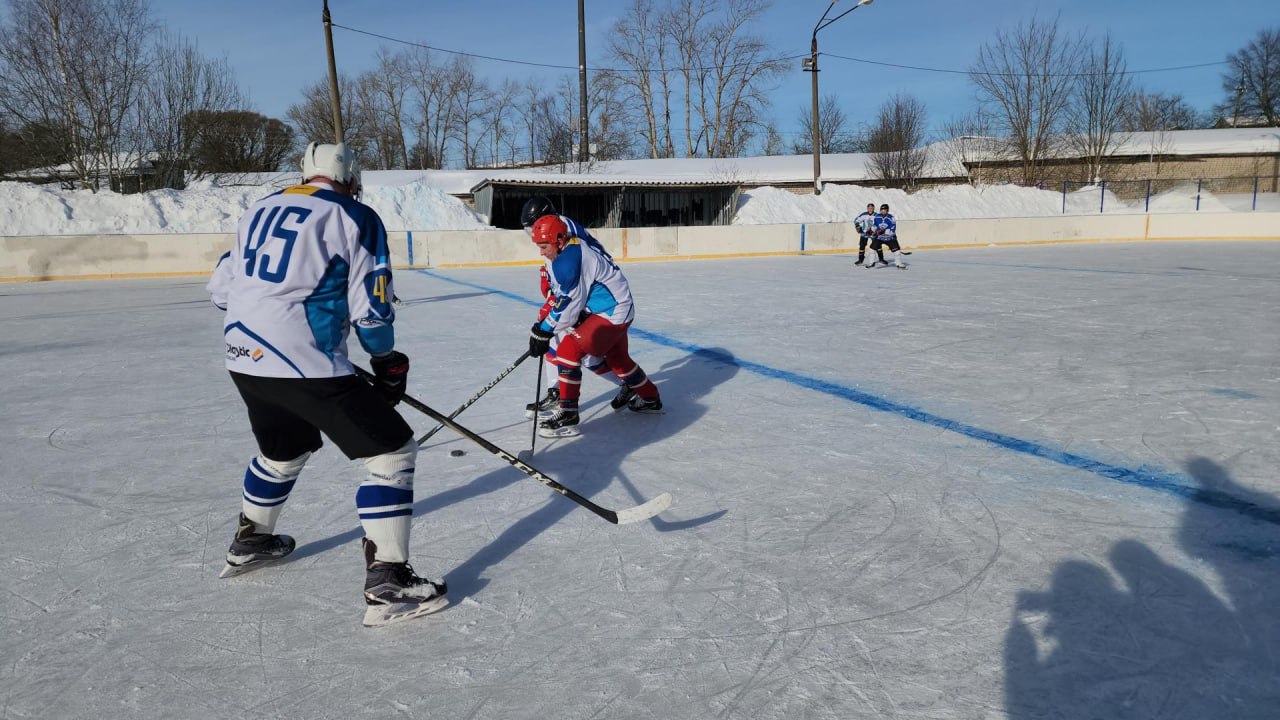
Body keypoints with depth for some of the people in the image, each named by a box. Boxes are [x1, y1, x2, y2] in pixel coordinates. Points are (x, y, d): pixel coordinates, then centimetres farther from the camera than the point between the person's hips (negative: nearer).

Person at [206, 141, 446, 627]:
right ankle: (386, 582, -6)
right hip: (305, 364, -7)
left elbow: (221, 288, 20)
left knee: (284, 450, 32)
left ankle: (249, 542, 49)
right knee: (391, 450, -1)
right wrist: (388, 361, 9)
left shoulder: (260, 209, 16)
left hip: (245, 358, 8)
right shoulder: (356, 218, -3)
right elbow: (370, 307, -7)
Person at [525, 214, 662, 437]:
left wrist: (542, 331, -16)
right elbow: (567, 295, 15)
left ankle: (567, 416, -15)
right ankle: (650, 399, 48)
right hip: (619, 309, 11)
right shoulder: (575, 247, 7)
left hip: (612, 314, -11)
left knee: (569, 349, -17)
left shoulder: (569, 258, -24)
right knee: (617, 357, 28)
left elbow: (568, 303, -23)